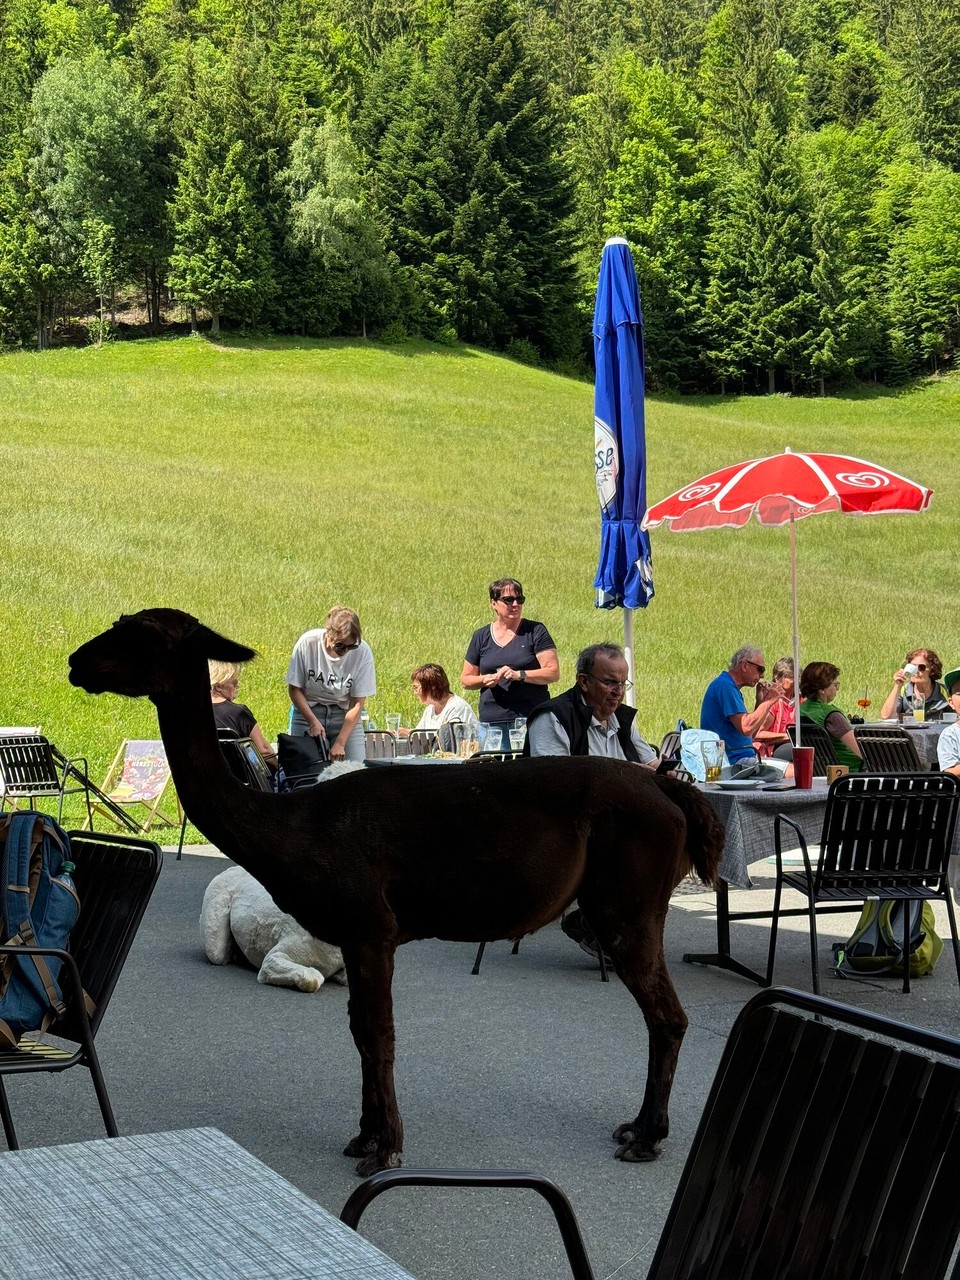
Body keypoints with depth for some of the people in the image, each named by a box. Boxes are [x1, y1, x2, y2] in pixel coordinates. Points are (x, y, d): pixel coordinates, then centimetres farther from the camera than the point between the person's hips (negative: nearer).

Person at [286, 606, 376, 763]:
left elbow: (357, 704, -11)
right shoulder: (307, 643, -16)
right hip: (308, 712, 0)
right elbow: (294, 689, -5)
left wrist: (340, 744, -15)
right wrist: (313, 721, -15)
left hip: (345, 716, 1)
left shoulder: (362, 652, -16)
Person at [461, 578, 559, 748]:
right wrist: (485, 680, -3)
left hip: (532, 720, -2)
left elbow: (554, 673, -3)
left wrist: (519, 675, -14)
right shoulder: (481, 637, 13)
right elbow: (465, 679, 17)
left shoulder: (535, 631, 4)